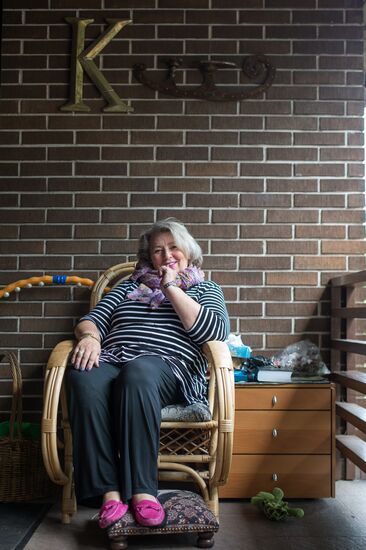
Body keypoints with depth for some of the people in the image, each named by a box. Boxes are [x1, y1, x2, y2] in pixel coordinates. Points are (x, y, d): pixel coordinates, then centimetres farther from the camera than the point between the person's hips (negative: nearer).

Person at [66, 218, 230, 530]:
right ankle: (110, 491, -32)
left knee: (139, 372, -40)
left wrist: (171, 288, 2)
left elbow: (215, 332, 0)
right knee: (83, 377, -34)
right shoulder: (130, 286, 30)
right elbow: (92, 320, 20)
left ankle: (141, 489, -35)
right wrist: (89, 336, -5)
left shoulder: (204, 289, 21)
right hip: (112, 361, 3)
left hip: (169, 366, -2)